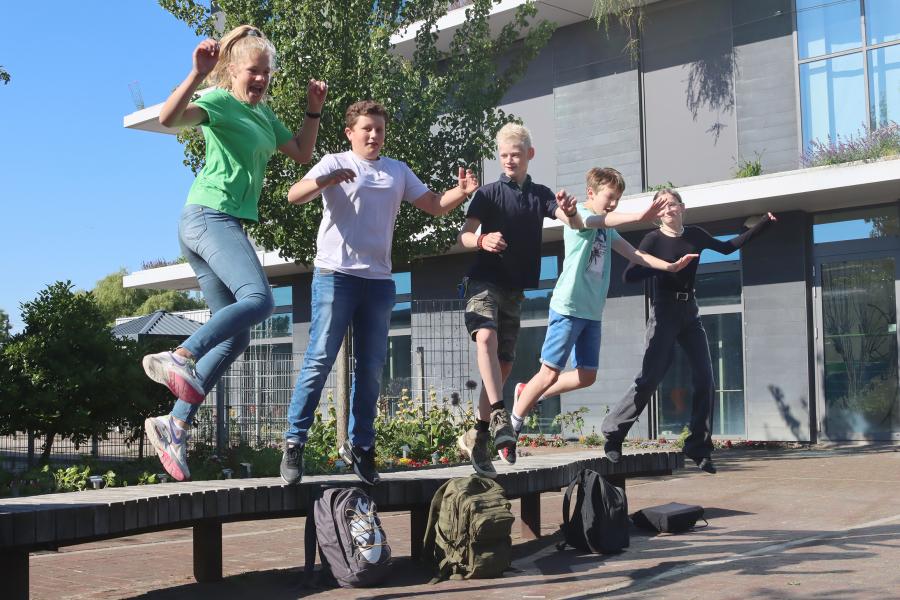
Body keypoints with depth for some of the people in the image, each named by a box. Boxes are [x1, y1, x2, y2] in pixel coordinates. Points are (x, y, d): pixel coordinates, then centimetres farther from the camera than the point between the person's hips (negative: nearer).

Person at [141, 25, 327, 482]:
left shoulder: (262, 112, 21)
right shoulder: (219, 101, -4)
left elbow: (301, 153, 26)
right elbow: (168, 118, -23)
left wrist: (314, 110, 16)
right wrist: (197, 73, -32)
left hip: (226, 225, 9)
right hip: (209, 216, -9)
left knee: (235, 336, 5)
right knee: (258, 299, -30)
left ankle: (175, 424, 4)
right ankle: (178, 359, -30)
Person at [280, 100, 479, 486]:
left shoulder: (398, 171, 16)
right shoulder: (334, 163, 2)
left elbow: (435, 206, 17)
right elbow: (294, 196, -13)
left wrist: (462, 192, -4)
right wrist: (325, 181, -34)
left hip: (378, 281, 5)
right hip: (335, 276, -4)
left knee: (371, 369, 7)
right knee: (319, 361, -8)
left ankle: (360, 445, 18)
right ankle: (294, 443, -2)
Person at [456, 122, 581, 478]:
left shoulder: (540, 195, 11)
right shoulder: (489, 193, 2)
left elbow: (571, 222, -7)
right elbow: (463, 235, -8)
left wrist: (569, 211, -31)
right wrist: (481, 240, -31)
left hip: (515, 289, 4)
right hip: (484, 281, -4)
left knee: (503, 366, 4)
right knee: (486, 336, -32)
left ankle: (477, 438, 14)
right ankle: (499, 417, -42)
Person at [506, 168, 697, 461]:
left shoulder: (608, 230, 18)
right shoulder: (580, 216, -7)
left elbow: (634, 254, 14)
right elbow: (598, 220, -30)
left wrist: (670, 266, 1)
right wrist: (638, 217, -46)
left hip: (592, 313, 8)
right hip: (568, 307, -8)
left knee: (586, 376, 6)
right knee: (550, 373, -8)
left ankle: (527, 393, 22)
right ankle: (512, 427, 6)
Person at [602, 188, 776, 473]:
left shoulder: (694, 235, 9)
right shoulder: (654, 239, -5)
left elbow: (728, 247, 25)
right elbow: (629, 275, -14)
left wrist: (763, 223, 25)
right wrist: (664, 266, -25)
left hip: (690, 313, 5)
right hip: (664, 313, -5)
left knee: (705, 380, -3)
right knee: (649, 379, -14)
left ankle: (698, 447, 5)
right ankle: (613, 432, -2)